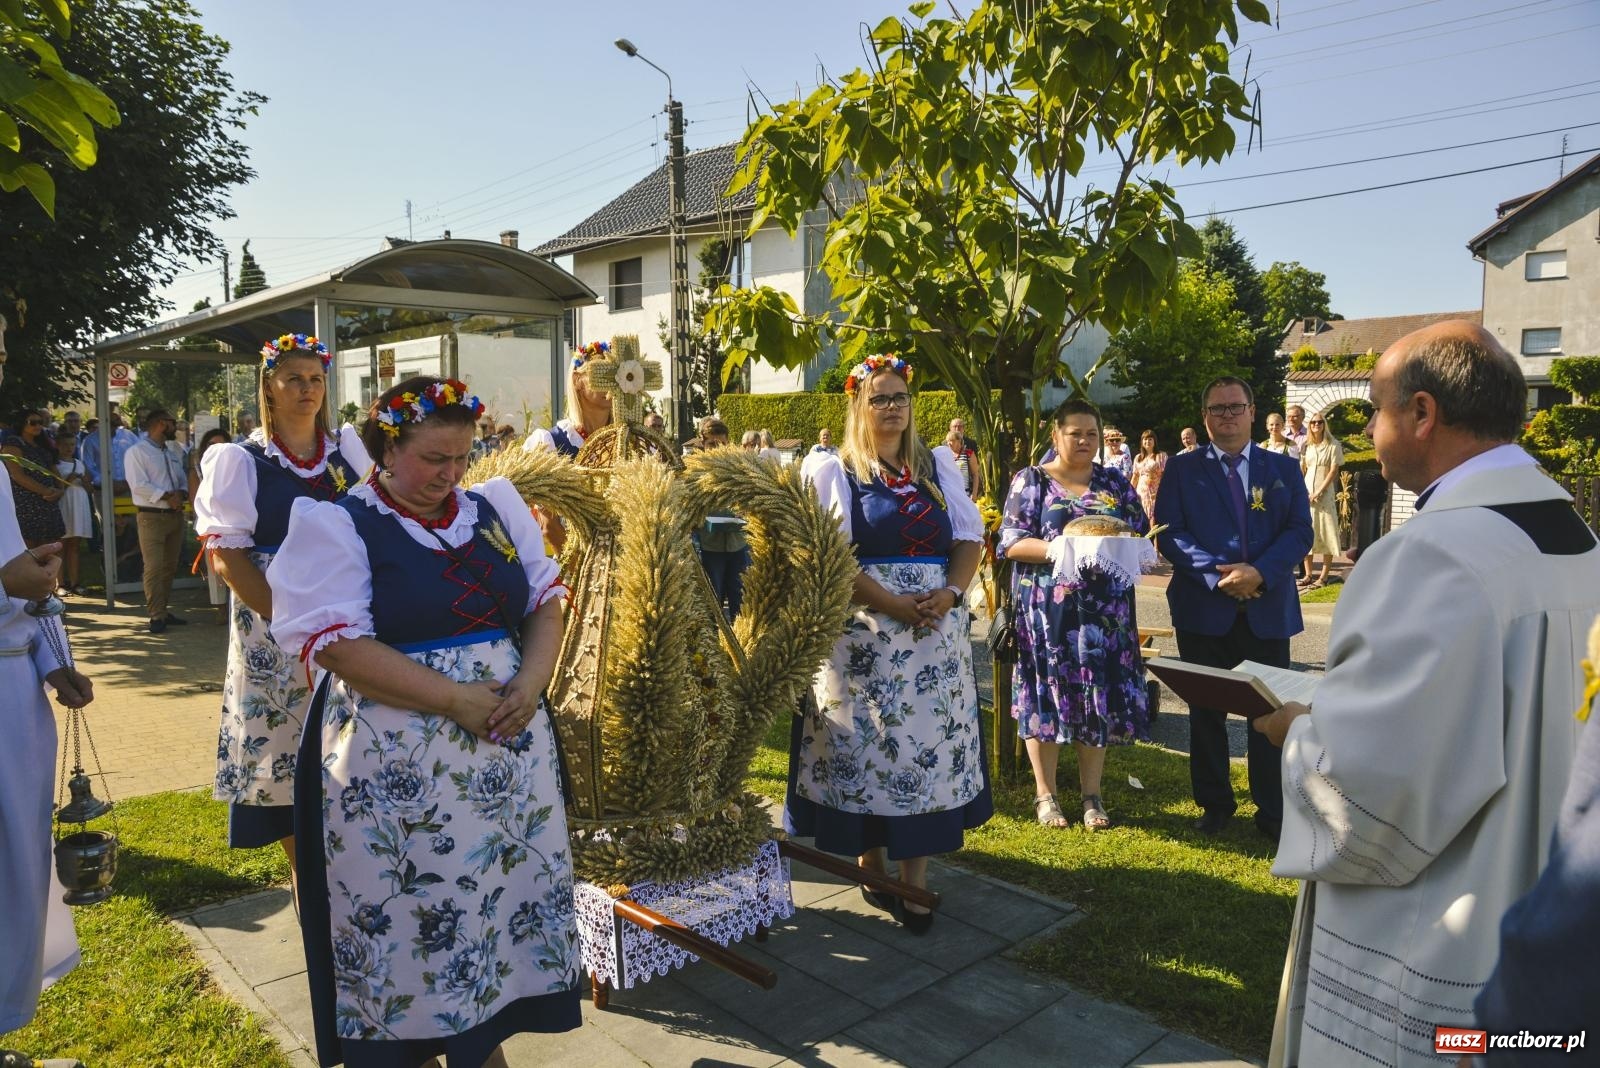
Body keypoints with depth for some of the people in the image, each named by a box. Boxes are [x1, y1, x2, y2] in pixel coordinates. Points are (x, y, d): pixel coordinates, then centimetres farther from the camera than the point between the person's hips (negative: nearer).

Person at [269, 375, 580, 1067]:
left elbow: (546, 599, 10)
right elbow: (337, 644, -17)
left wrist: (531, 681, -9)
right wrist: (455, 700, -19)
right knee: (408, 912, 5)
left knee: (500, 893, 13)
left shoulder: (494, 510, 9)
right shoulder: (337, 525, -6)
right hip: (398, 765, -5)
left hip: (508, 743, 5)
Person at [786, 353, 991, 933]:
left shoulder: (938, 470, 13)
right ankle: (871, 863, 17)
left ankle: (915, 875, 10)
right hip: (864, 634, -3)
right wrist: (893, 604, -18)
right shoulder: (836, 472, 1)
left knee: (929, 739, 2)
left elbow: (970, 539, 9)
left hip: (936, 632, 4)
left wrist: (950, 593, -11)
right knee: (867, 742, 1)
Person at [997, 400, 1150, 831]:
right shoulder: (1031, 480, 3)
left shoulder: (1115, 482, 13)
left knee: (1100, 693, 4)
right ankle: (1045, 794, 13)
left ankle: (1092, 795, 16)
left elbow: (1141, 534, 10)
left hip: (1105, 608, 3)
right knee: (1048, 689, 1)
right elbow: (1011, 543, -5)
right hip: (1047, 607, -3)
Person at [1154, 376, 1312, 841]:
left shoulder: (1284, 469, 8)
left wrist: (1260, 572, -17)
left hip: (1269, 608, 1)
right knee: (1206, 712, 9)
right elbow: (1170, 533, -5)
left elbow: (1300, 531, 0)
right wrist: (1218, 575, -17)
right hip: (1203, 609, -1)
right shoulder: (1183, 469, 4)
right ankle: (1214, 804, 23)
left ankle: (1273, 811, 20)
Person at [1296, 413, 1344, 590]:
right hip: (1307, 494, 4)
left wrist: (1319, 492, -13)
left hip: (1325, 494, -4)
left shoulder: (1333, 445, -3)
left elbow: (1333, 471, -7)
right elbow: (1301, 469, 11)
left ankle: (1324, 577, 0)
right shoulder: (1306, 446, 10)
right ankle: (1308, 575, 11)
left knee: (1326, 534, -3)